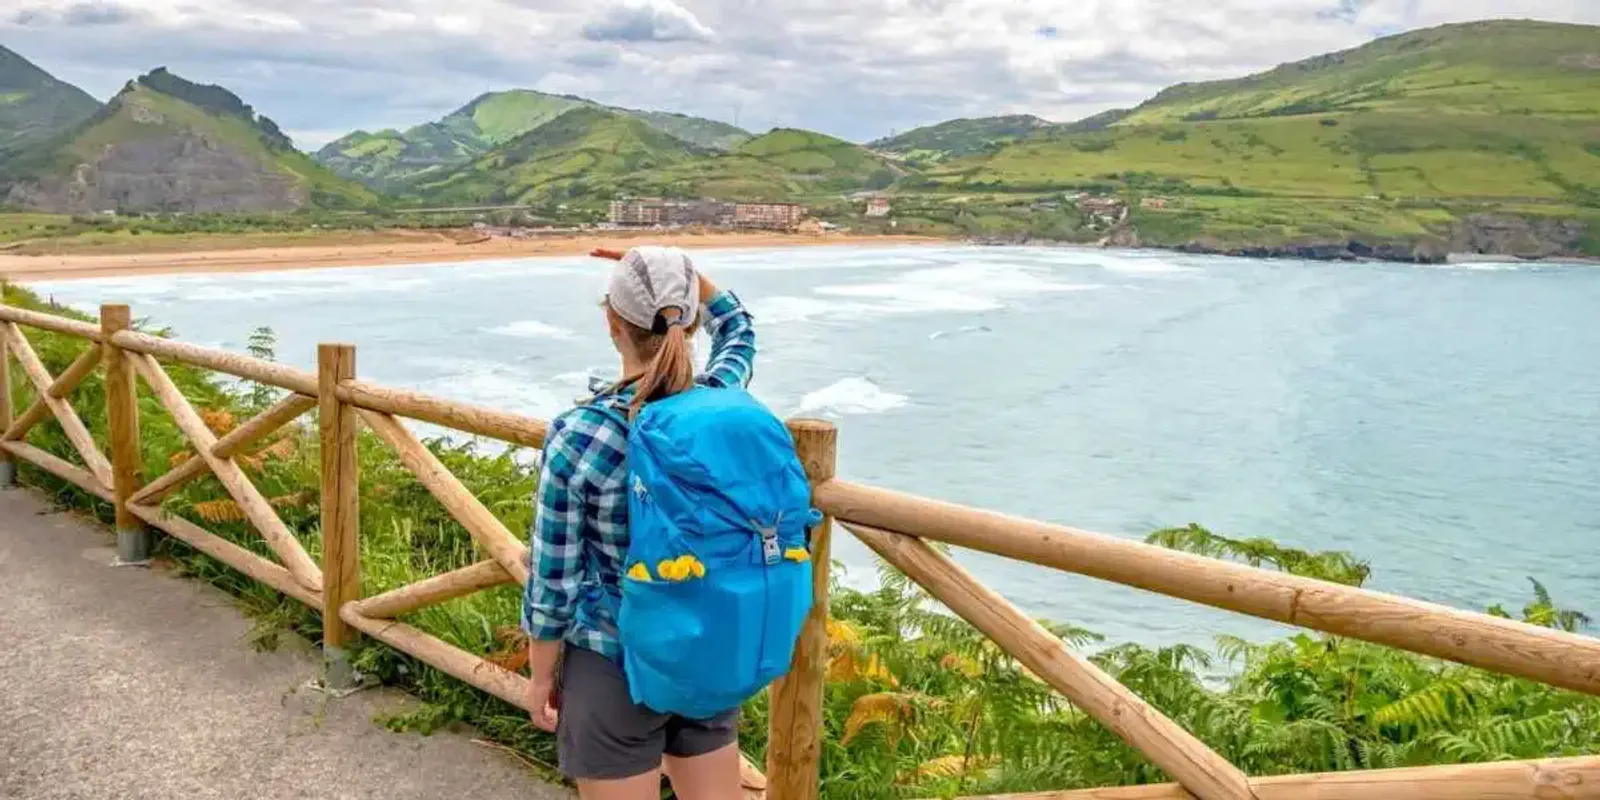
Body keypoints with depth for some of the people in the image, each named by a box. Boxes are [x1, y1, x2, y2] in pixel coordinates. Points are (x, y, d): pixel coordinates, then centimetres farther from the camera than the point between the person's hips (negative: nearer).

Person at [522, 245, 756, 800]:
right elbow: (738, 329, 16)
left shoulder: (578, 436, -20)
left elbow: (554, 579, -12)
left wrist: (541, 677, 2)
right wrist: (682, 272, 6)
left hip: (614, 666, -4)